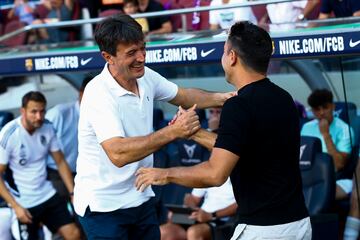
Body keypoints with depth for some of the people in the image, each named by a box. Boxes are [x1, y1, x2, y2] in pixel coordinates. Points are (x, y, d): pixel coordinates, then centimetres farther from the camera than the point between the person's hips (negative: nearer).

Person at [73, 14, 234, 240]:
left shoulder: (146, 77, -1)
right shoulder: (98, 94, -24)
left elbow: (183, 96, 17)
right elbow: (118, 154, -36)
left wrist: (221, 98, -1)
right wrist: (172, 132, -39)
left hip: (142, 198, 7)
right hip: (104, 206, -7)